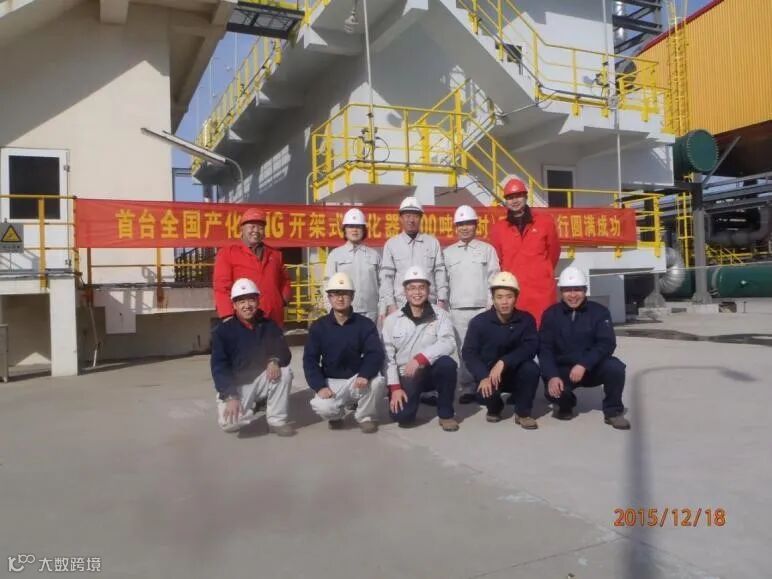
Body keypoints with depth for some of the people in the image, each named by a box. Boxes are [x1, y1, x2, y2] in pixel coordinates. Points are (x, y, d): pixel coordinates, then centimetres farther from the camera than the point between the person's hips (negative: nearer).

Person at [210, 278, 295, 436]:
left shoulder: (269, 325, -2)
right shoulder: (223, 330, -13)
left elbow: (284, 352, -3)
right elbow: (219, 368, -16)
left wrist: (275, 361, -28)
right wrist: (231, 397, -27)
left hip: (261, 380, 3)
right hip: (234, 386, -3)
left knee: (284, 372, -26)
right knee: (229, 423, -27)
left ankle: (277, 420, -9)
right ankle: (250, 408, 10)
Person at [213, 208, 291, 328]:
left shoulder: (275, 254, 19)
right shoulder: (227, 253, 4)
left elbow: (284, 281, 29)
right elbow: (222, 287, -4)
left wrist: (284, 297, 8)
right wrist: (228, 317, -14)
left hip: (274, 320, 5)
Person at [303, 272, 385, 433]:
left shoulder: (365, 324, -5)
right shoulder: (319, 326, -3)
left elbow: (376, 354, -16)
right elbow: (309, 360, -5)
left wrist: (364, 375, -35)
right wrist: (320, 386, -19)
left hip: (358, 378, 0)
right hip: (332, 381, 0)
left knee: (377, 381, -32)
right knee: (322, 407, -30)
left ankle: (366, 416, 0)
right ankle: (336, 414, 12)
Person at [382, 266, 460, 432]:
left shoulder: (440, 315, -3)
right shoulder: (392, 320, -1)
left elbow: (448, 343, -20)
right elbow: (387, 356, -4)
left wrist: (420, 358, -32)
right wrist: (395, 387, -13)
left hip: (430, 372, 0)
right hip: (405, 377, 0)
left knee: (447, 363, -32)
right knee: (402, 416, -21)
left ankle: (446, 413, -9)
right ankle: (414, 396, 17)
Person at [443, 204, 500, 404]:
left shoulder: (487, 249, 7)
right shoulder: (448, 252, 11)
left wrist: (492, 305, -5)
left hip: (482, 308, -1)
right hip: (457, 310, 1)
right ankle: (467, 389, 6)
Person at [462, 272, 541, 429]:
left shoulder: (526, 319, -9)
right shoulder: (479, 322, -13)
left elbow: (531, 347, -21)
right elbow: (468, 353, -16)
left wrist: (503, 362, -34)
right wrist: (484, 377, -32)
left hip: (515, 373, 1)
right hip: (488, 374, -1)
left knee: (531, 368, -30)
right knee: (485, 391, -31)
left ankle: (523, 413, -5)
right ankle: (495, 408, 10)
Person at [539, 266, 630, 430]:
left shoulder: (599, 312, -5)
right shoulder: (551, 314, -3)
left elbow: (607, 344, -16)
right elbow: (544, 348, -8)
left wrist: (584, 365, -30)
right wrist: (552, 376, -24)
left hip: (593, 367, 0)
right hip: (562, 369, 0)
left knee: (615, 367, -30)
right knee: (553, 390, -30)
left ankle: (613, 411, -4)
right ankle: (565, 405, 11)